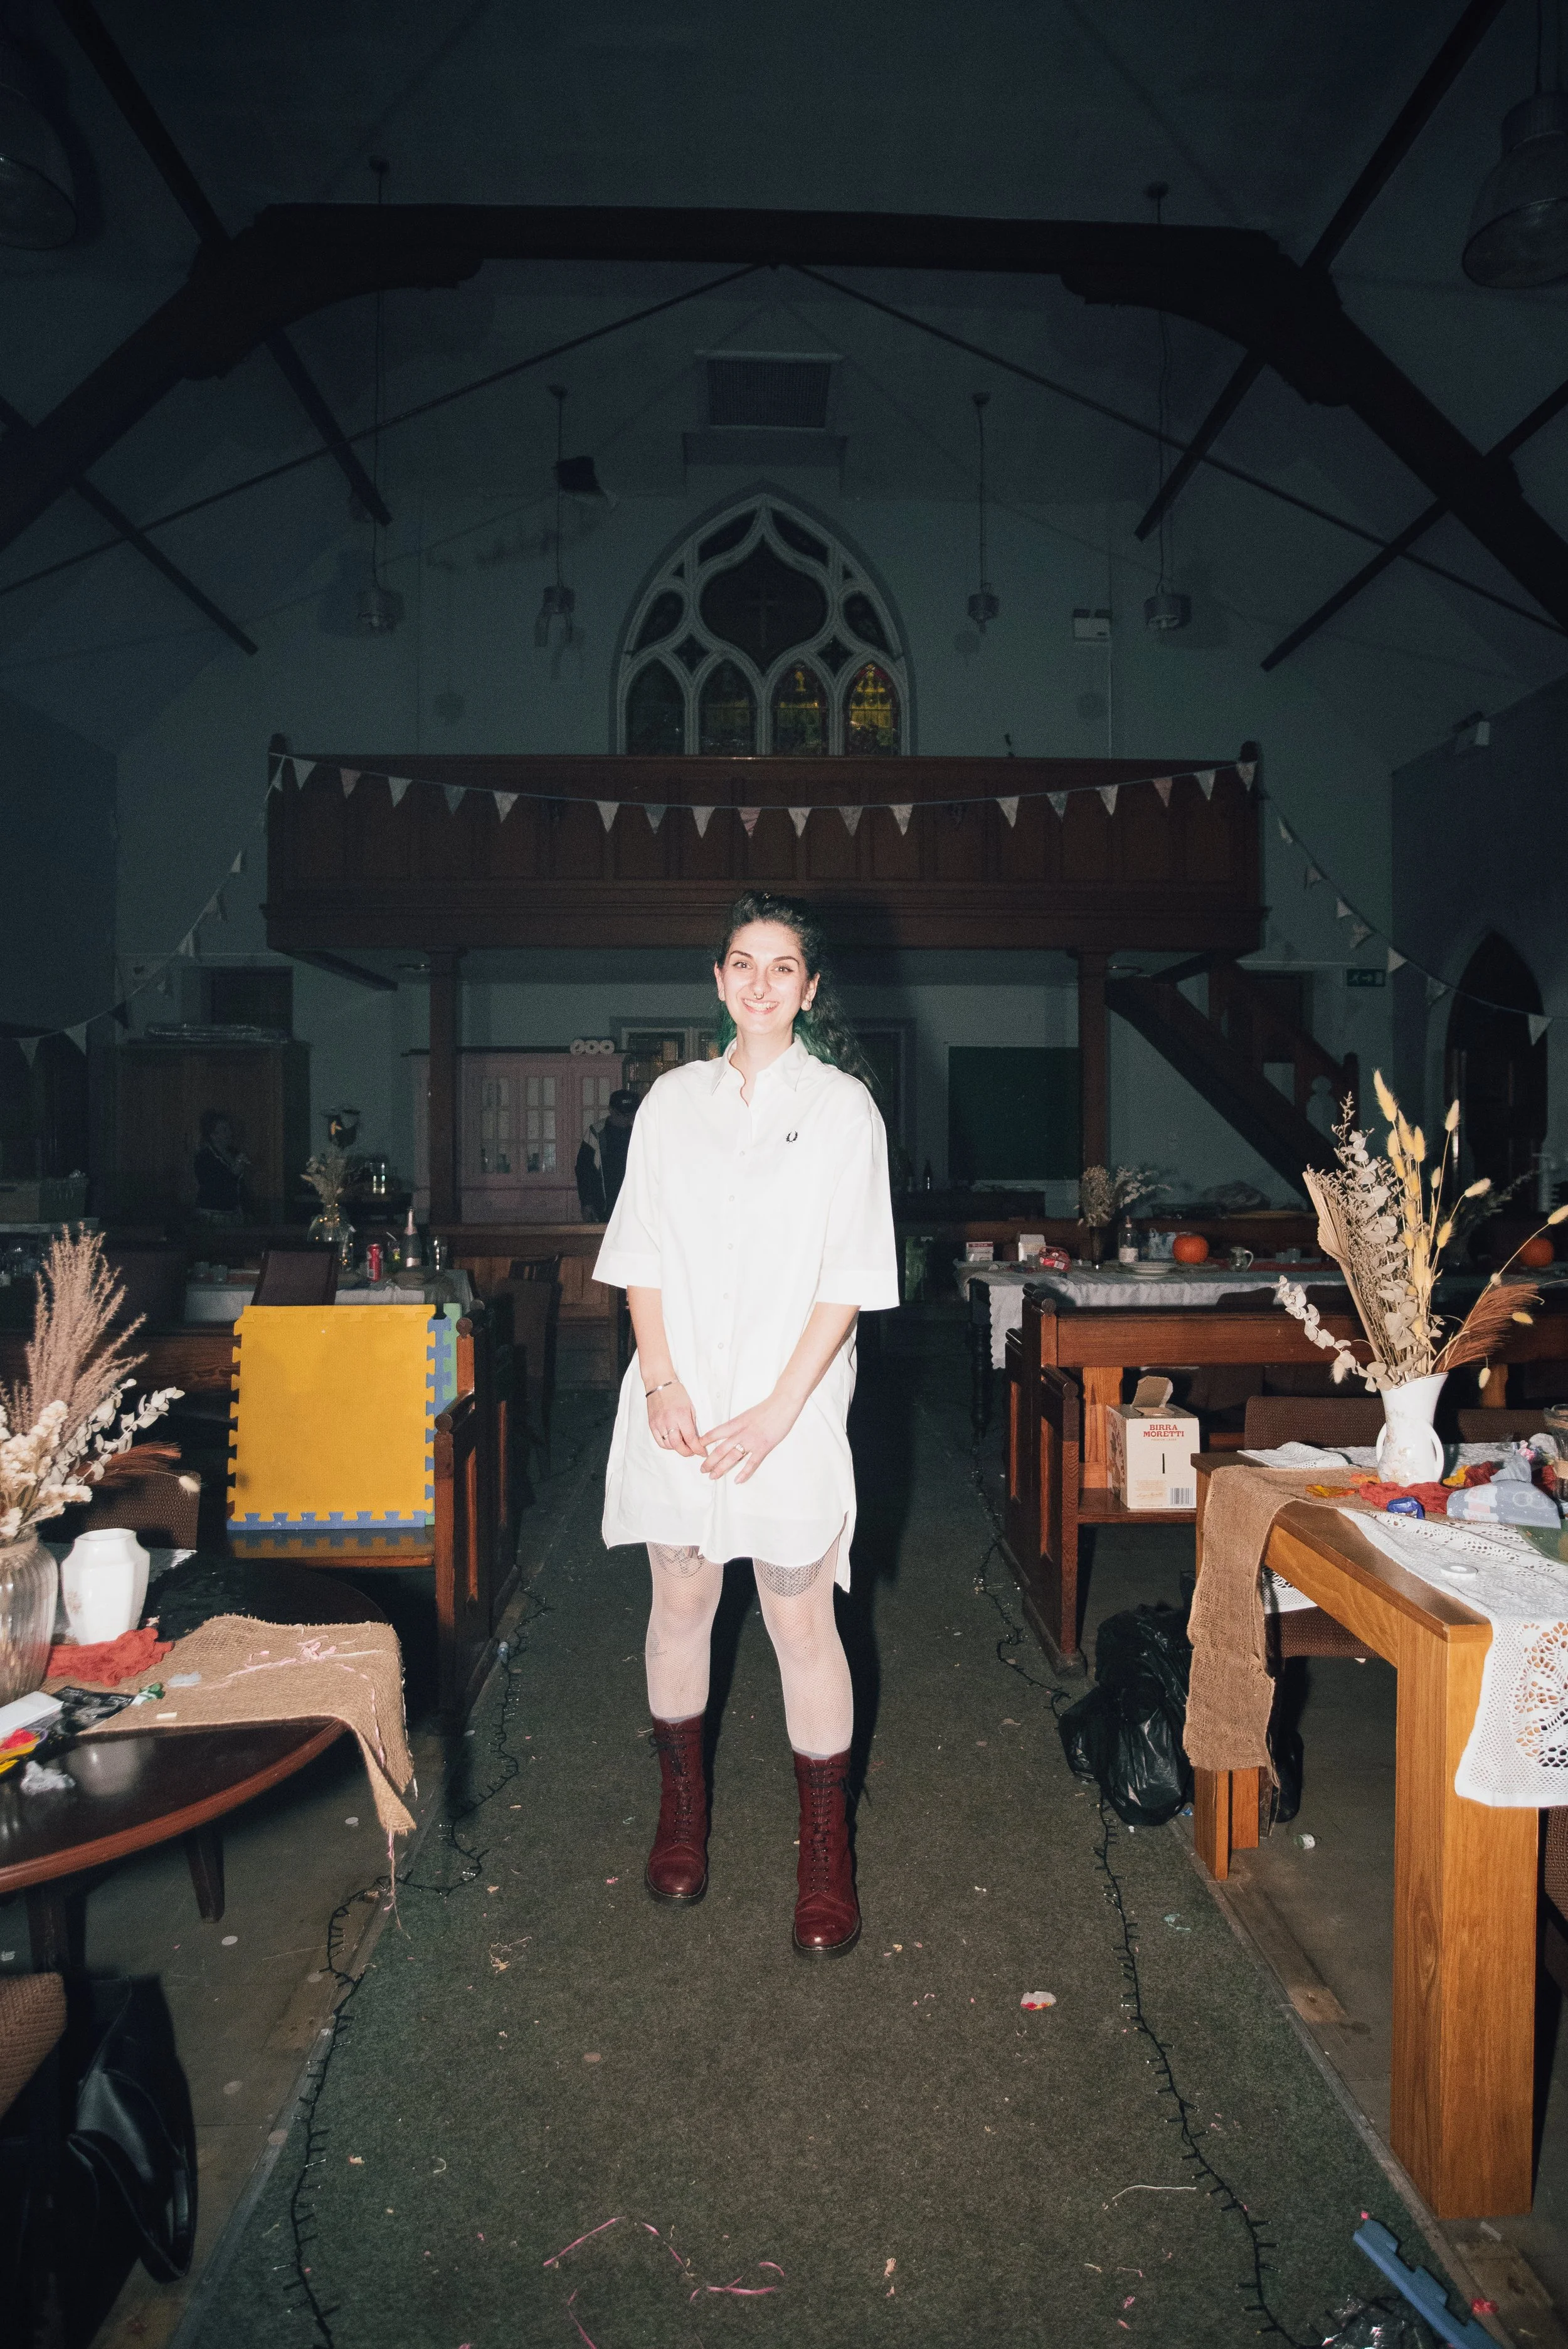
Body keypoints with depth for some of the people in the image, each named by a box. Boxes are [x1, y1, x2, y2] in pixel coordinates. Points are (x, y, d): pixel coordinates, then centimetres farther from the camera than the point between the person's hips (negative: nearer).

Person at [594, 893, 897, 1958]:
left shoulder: (843, 1108, -1)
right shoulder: (673, 1101, 8)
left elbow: (847, 1277, -6)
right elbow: (642, 1256, 6)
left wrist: (778, 1409, -13)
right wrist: (661, 1381, -7)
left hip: (789, 1405, -3)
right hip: (678, 1404, 3)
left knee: (801, 1622, 2)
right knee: (681, 1602, 13)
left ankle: (827, 1857, 16)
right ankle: (682, 1811, 33)